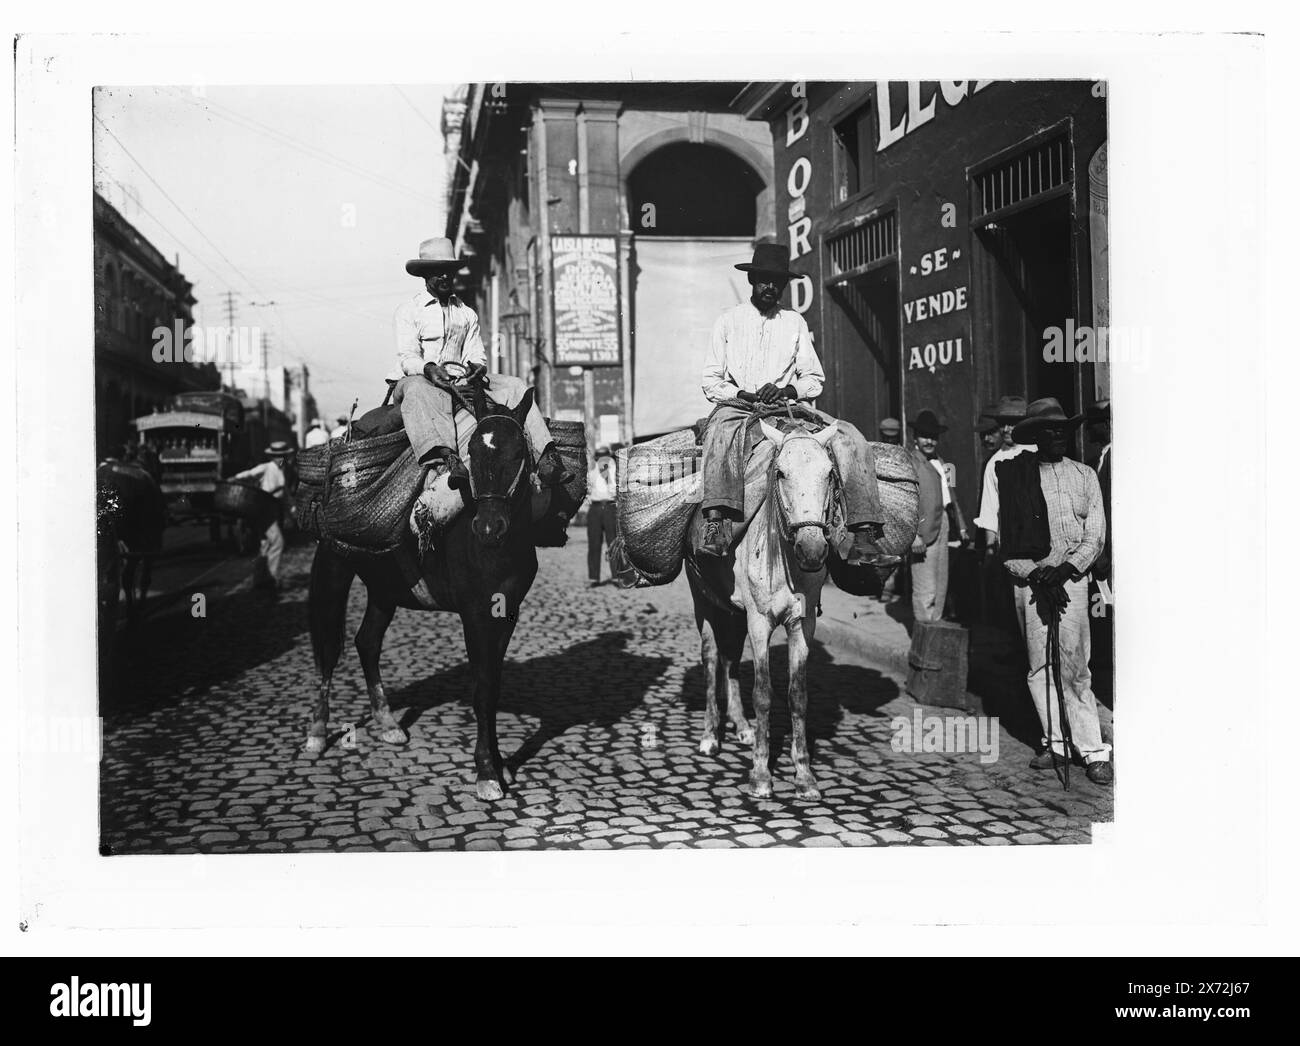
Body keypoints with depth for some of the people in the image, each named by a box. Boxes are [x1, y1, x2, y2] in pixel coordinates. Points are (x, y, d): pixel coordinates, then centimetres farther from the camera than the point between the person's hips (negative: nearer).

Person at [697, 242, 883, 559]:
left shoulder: (795, 323, 17)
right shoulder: (729, 320, 11)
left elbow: (815, 378, 14)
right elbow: (710, 381, 6)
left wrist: (788, 390, -9)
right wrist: (744, 395, -13)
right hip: (737, 406, -2)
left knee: (850, 438, -22)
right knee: (721, 429, -40)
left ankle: (863, 532, -31)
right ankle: (715, 522, -55)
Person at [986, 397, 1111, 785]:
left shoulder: (1084, 476, 10)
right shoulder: (1012, 476, 6)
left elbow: (1096, 535, 6)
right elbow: (1005, 538, 3)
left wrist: (1065, 570, -8)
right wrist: (1035, 576, -8)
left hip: (1071, 579, -1)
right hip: (1029, 581, 1)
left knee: (1074, 667, -8)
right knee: (1039, 666, 5)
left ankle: (1092, 749, -3)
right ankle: (1055, 743, 16)